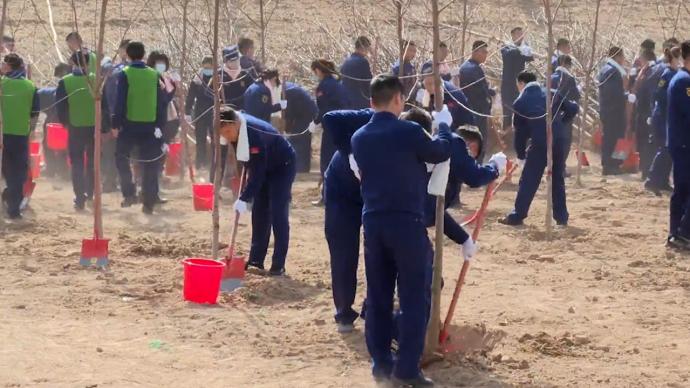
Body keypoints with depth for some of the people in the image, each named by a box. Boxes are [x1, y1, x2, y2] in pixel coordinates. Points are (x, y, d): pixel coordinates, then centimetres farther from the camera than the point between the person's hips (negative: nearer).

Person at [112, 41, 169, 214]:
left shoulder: (125, 74, -7)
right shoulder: (154, 75, 3)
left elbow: (120, 101, -10)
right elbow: (161, 101, 4)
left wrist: (115, 124, -4)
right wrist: (160, 126, 10)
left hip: (129, 124, -3)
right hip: (150, 125, 3)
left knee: (121, 156, 17)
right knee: (149, 164, 8)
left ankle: (129, 193, 6)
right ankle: (149, 203, 7)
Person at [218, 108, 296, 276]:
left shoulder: (255, 135, -38)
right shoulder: (237, 128, -15)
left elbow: (258, 172, -37)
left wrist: (244, 198, -40)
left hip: (282, 166, -8)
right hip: (263, 165, 8)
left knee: (278, 213, -13)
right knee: (259, 212, 6)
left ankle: (278, 265, -10)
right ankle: (256, 260, 11)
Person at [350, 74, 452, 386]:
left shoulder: (359, 137, 5)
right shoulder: (408, 131, -13)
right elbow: (441, 153, 2)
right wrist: (443, 126, 20)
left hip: (373, 222, 6)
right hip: (406, 222, -6)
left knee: (378, 295, 12)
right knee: (414, 297, 1)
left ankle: (381, 362, 16)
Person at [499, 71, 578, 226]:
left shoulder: (520, 103, 5)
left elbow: (520, 132, 7)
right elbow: (573, 108, 9)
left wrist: (520, 155, 16)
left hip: (539, 143, -3)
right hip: (559, 140, 3)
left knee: (528, 181, 5)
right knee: (558, 180, 16)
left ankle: (517, 216, 7)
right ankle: (561, 217, 17)